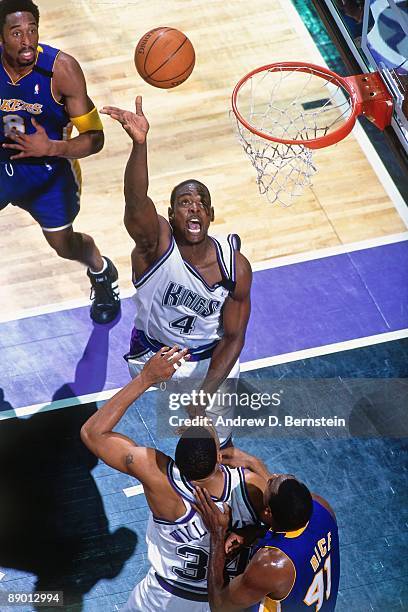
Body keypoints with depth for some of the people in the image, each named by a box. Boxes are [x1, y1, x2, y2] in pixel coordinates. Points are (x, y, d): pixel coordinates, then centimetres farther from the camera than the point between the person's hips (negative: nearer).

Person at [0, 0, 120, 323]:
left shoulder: (62, 69, -27)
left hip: (49, 169, -1)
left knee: (64, 246, 14)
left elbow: (95, 139, -23)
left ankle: (101, 271, 49)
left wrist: (51, 148, -37)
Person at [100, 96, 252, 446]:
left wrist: (205, 394, -23)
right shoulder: (156, 243, -29)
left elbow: (233, 337, -13)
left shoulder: (236, 267, -22)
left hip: (210, 358, 1)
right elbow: (136, 201, -52)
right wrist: (140, 143, -70)